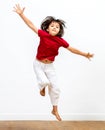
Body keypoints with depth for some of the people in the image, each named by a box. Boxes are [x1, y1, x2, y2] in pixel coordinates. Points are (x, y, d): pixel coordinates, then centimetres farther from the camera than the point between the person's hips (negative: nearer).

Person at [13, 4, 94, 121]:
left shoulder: (60, 41, -11)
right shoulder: (43, 34, -17)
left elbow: (71, 49, -2)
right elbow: (31, 25, -19)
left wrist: (85, 54, -3)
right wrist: (21, 14, -25)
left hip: (49, 66, 3)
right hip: (38, 64, -3)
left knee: (55, 88, 4)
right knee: (44, 81, -26)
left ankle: (55, 110, 24)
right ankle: (42, 88, 17)